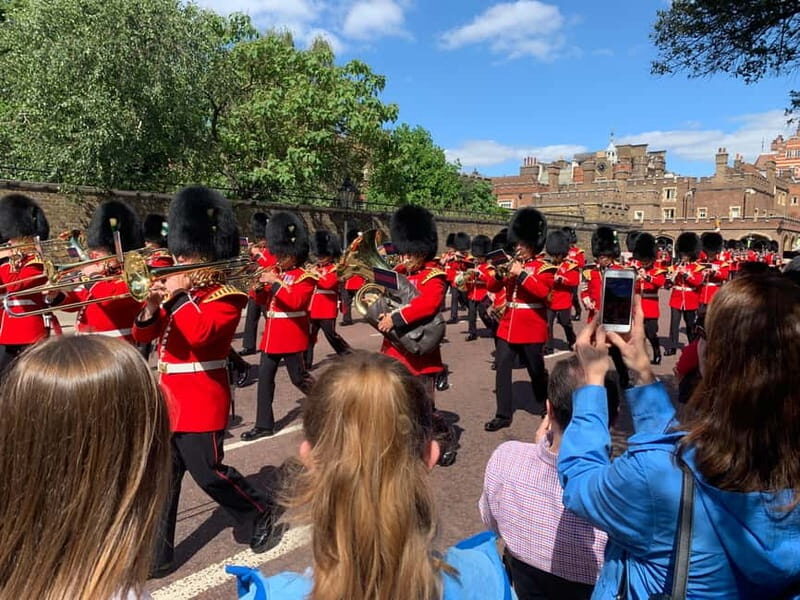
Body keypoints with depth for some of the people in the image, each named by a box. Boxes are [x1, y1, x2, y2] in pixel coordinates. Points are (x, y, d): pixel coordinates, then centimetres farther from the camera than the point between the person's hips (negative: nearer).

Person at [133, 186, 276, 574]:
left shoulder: (228, 295, -12)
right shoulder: (181, 288, 10)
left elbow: (201, 334, -29)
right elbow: (143, 335, 8)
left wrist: (179, 295, -25)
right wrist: (151, 308, -11)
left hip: (200, 401, -7)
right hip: (167, 397, 8)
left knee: (208, 472, 2)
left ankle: (260, 514, 28)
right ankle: (156, 554, 25)